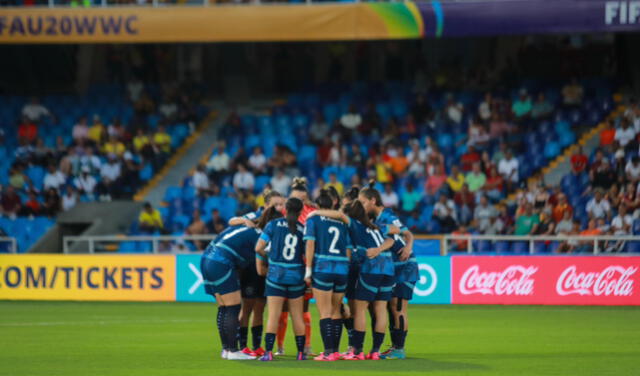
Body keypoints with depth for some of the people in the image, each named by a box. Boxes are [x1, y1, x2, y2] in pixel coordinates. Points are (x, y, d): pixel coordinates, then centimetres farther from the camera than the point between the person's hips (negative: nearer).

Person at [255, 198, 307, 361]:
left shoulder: (274, 224, -4)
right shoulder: (303, 229, 0)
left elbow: (259, 248, -5)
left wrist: (261, 264, 13)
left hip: (276, 275, -1)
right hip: (296, 277, 1)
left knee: (273, 315, -2)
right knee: (297, 316, 10)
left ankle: (268, 352, -10)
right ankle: (301, 352, 14)